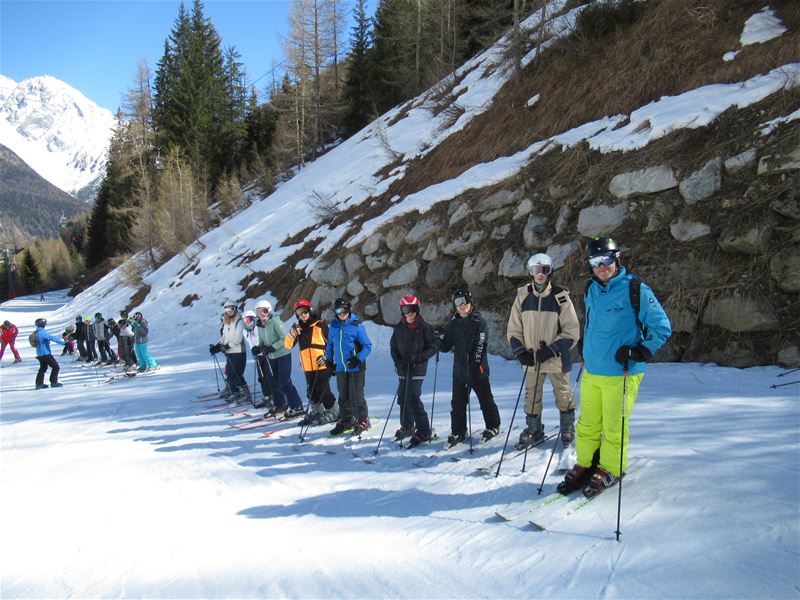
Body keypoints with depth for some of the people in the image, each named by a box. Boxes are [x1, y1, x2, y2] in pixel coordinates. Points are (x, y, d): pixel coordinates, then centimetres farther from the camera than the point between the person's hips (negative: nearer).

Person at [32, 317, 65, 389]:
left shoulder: (36, 333, 10)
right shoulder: (42, 333, -19)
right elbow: (53, 338, -27)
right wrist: (63, 342, -29)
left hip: (39, 354, 9)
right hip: (46, 354, -9)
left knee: (43, 368, 19)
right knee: (55, 367, 0)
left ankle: (39, 384, 18)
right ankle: (54, 382, 2)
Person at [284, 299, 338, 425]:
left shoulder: (320, 324, -4)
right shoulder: (297, 328, 10)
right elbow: (288, 345, 4)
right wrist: (291, 334, -14)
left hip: (322, 365, -5)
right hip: (308, 367, 5)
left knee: (323, 391, -4)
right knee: (312, 392, 12)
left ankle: (333, 412, 11)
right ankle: (315, 412, 26)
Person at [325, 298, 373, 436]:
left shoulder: (356, 325, -10)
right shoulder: (333, 326, 5)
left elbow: (367, 345, -9)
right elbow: (330, 344, 19)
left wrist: (358, 359, -20)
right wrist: (329, 360, 10)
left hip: (355, 368, -5)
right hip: (340, 368, 5)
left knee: (356, 396, -1)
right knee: (343, 396, 15)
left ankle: (363, 421, 16)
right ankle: (345, 420, 30)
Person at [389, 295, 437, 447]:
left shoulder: (424, 327, -7)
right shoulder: (399, 327, 7)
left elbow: (433, 347, -5)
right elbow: (393, 346, 12)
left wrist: (418, 357, -17)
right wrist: (397, 361, -5)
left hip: (417, 369, -6)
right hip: (403, 369, 6)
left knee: (413, 399, -12)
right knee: (403, 398, 13)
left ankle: (423, 431, -3)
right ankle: (407, 427, 32)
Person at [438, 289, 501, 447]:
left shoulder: (478, 321, -6)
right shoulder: (453, 324, 8)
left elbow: (481, 344, -15)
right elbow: (445, 347, 9)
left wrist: (476, 362, -26)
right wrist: (441, 338, -11)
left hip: (477, 369, -4)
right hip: (459, 370, 4)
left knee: (485, 400, 9)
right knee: (457, 403, 8)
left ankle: (493, 426, 27)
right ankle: (458, 432, 20)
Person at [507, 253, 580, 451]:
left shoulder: (561, 297, -8)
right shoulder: (522, 296, 1)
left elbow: (572, 331, -8)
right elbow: (513, 329, 6)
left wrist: (551, 350, -16)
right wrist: (520, 352, -6)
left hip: (557, 358, -2)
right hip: (531, 359, 3)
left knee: (563, 395, 11)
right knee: (531, 396, 11)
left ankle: (567, 429, 31)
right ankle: (533, 430, 29)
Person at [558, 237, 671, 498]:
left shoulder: (635, 290, -11)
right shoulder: (591, 290, 9)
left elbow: (662, 327, -7)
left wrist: (639, 352, -17)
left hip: (621, 374, -5)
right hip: (591, 372, 6)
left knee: (613, 428, 5)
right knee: (587, 425, 13)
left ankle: (609, 471, 23)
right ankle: (585, 465, 29)